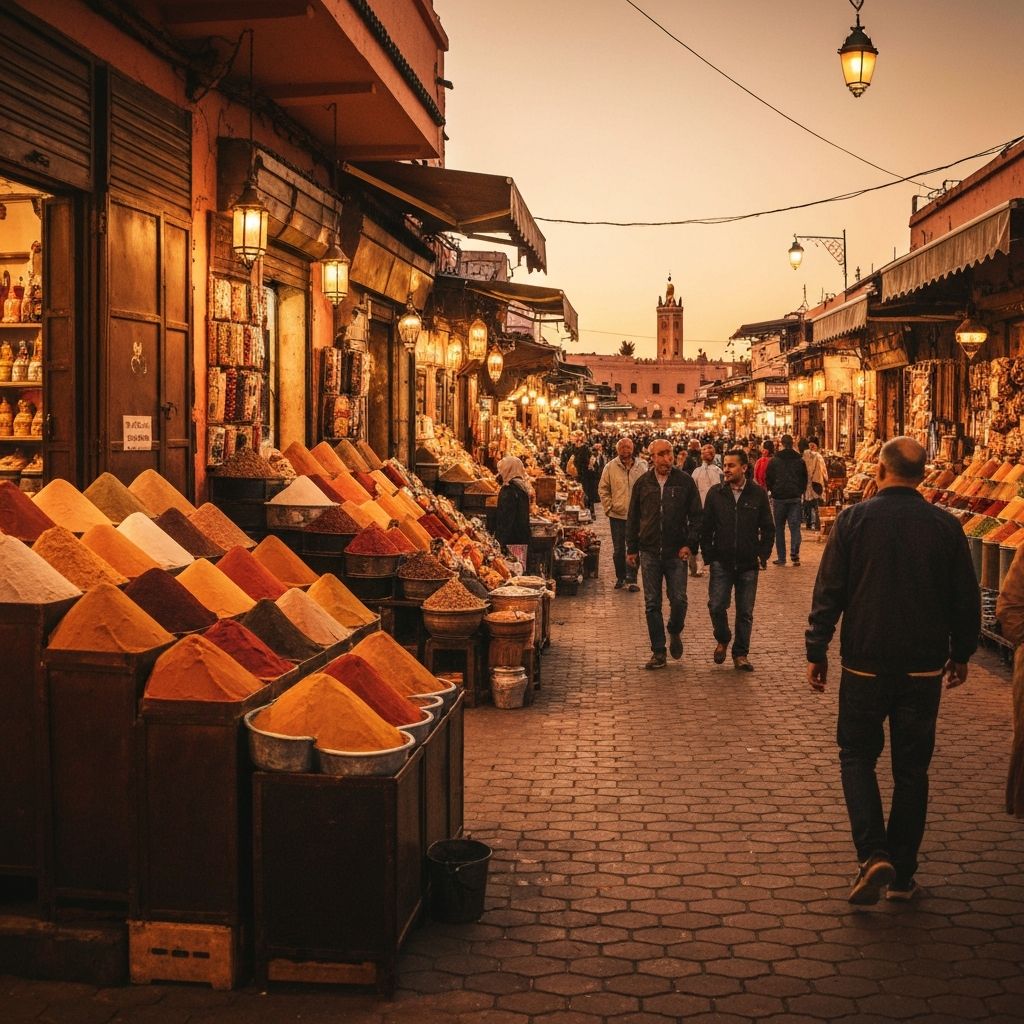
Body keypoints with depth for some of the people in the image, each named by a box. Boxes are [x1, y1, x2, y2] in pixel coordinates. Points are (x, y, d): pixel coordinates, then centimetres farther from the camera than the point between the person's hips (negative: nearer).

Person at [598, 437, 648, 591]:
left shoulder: (641, 467, 0)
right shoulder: (610, 467, 0)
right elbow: (603, 489, 6)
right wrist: (608, 507, -1)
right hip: (617, 515, 1)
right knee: (618, 549, 9)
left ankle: (631, 579, 6)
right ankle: (620, 578, 22)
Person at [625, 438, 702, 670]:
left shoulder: (684, 481, 0)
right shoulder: (643, 483, 5)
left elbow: (696, 516, 3)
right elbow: (632, 518, 12)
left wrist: (690, 543, -7)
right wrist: (632, 548, 10)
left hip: (676, 553, -2)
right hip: (650, 552, 2)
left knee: (678, 600, -5)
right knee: (652, 604, 3)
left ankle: (675, 632, 27)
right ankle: (658, 652, 12)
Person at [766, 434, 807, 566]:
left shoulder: (774, 460, -3)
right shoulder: (800, 461, 2)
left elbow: (768, 479, 1)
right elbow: (804, 479, 8)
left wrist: (772, 491, 16)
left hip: (779, 497, -1)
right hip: (795, 497, 1)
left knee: (779, 527, 7)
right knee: (795, 525, 1)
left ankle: (781, 558, 7)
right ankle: (795, 553, -18)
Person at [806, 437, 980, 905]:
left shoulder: (854, 519, -8)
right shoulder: (945, 526, -2)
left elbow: (828, 592, -8)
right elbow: (967, 599, 4)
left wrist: (816, 651, 2)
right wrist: (961, 654, 18)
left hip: (865, 665, -2)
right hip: (924, 668, 2)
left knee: (857, 756, 12)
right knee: (912, 768, 11)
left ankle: (873, 854, -6)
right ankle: (902, 875, 16)